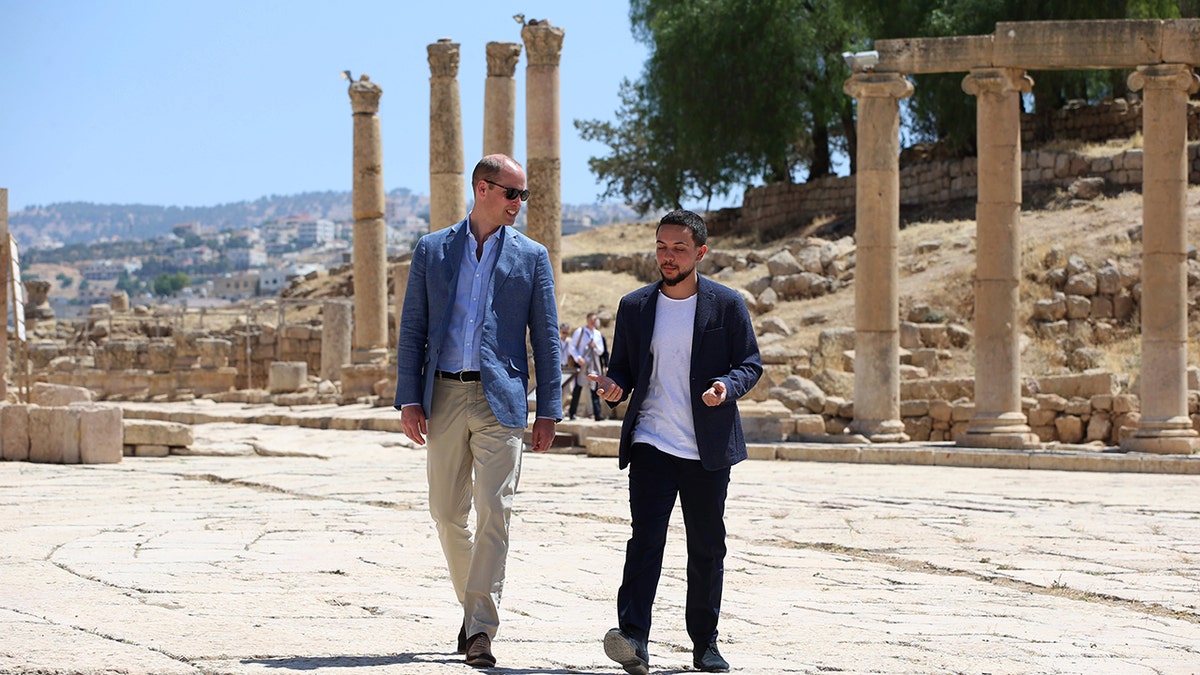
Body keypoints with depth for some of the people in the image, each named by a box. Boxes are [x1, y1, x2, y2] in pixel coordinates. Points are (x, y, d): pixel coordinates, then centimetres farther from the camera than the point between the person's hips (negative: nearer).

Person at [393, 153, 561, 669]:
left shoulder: (532, 256, 7)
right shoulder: (432, 250, 9)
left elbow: (546, 337, 6)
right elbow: (412, 330, 8)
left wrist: (548, 411, 0)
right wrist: (408, 399, -1)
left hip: (500, 398, -2)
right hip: (444, 396, 2)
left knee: (493, 511, -11)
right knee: (447, 514, 8)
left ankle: (480, 629, -12)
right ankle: (472, 603, 27)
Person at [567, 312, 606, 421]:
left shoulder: (598, 334, 13)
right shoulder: (579, 331, 1)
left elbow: (601, 351, 17)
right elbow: (572, 347, -1)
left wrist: (595, 346, -5)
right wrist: (578, 358, -16)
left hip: (594, 365, 3)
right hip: (582, 363, -3)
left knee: (595, 389, -3)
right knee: (577, 389, 0)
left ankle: (597, 414, -6)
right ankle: (571, 413, 8)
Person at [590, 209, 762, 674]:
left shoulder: (727, 305, 2)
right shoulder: (634, 307, 8)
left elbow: (751, 363, 4)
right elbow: (623, 368, 14)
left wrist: (728, 386, -17)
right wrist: (613, 387, -9)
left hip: (708, 450, 0)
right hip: (651, 444, 0)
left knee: (707, 548, 8)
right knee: (645, 537, -14)